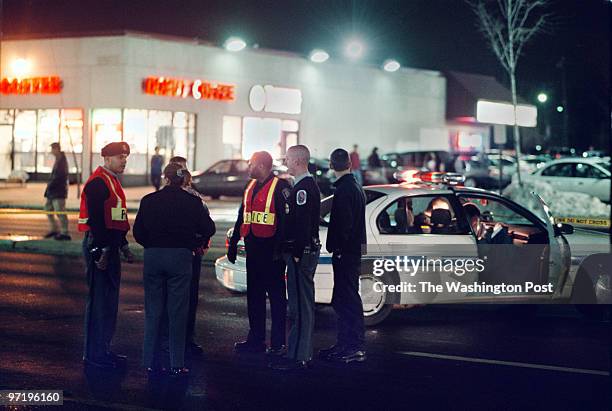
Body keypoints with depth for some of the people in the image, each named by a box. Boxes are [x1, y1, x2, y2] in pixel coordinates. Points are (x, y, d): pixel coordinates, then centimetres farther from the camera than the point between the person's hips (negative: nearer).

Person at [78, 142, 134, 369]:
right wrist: (100, 252, -24)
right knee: (100, 298, -7)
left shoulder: (112, 181, 17)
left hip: (110, 246, 10)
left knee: (109, 299, 14)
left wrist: (124, 246, 21)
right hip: (99, 247, -10)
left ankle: (103, 348, 21)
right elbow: (96, 219, -21)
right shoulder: (98, 182, -15)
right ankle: (95, 353, -3)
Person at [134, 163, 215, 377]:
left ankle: (150, 361, 11)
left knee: (153, 310, 10)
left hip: (152, 256, 2)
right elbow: (208, 228, -3)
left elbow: (138, 232, 3)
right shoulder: (192, 202, -4)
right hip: (180, 257, -2)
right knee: (177, 311, 3)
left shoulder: (149, 200, 1)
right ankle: (176, 364, 3)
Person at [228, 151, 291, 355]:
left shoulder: (280, 187, -10)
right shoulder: (251, 187, 16)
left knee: (276, 295, -2)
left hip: (271, 249, -8)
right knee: (254, 295, 12)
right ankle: (256, 339, 20)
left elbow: (287, 219, -16)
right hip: (253, 249, 9)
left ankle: (278, 342, 1)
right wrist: (233, 243, 20)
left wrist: (279, 248, -21)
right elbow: (242, 217, 23)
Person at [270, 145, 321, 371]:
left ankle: (299, 356, -7)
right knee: (301, 304, 14)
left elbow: (303, 223, -22)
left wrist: (297, 254, -22)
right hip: (299, 251, 11)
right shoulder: (304, 185, 18)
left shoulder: (305, 187, -16)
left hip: (301, 252, -11)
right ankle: (301, 354, 19)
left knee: (300, 305, -9)